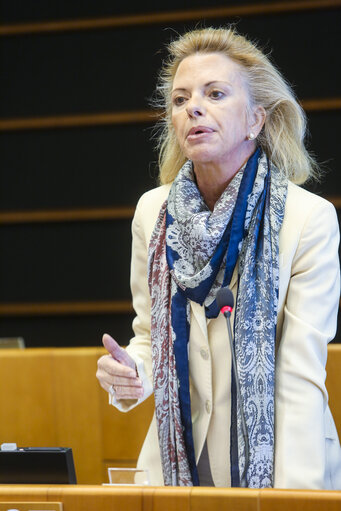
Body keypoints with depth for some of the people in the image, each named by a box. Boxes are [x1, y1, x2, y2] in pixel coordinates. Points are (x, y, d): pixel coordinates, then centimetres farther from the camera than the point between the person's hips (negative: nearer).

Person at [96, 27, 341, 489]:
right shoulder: (152, 212, 1)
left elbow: (302, 378, -17)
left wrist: (294, 500, -25)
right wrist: (129, 374, -11)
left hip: (275, 462, -3)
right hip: (180, 466, 4)